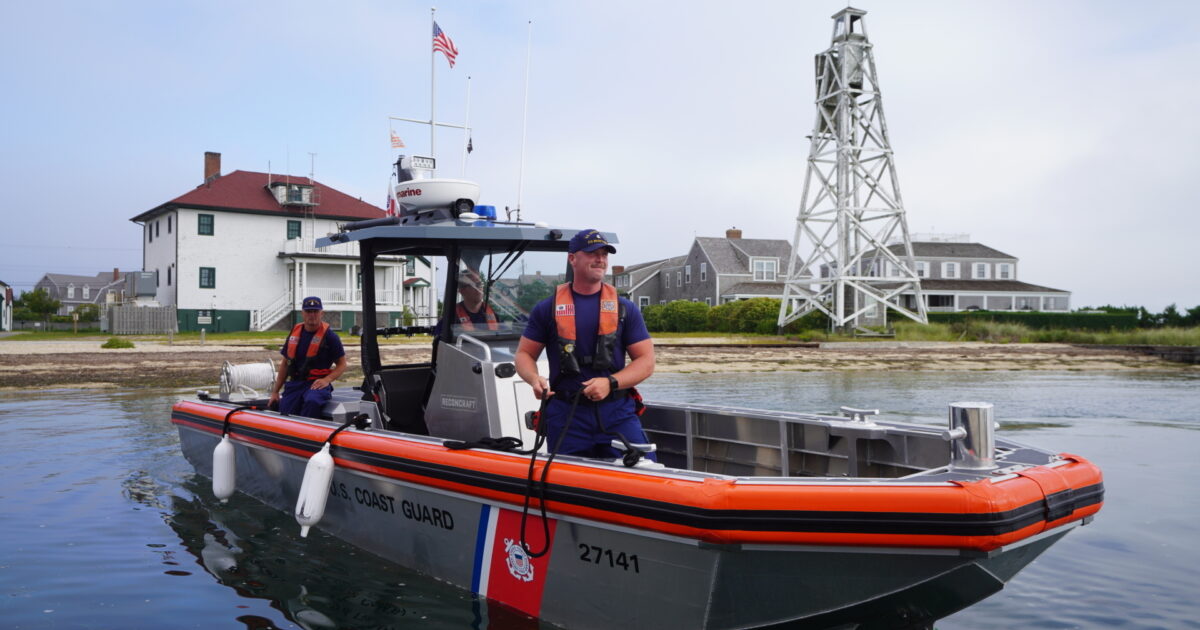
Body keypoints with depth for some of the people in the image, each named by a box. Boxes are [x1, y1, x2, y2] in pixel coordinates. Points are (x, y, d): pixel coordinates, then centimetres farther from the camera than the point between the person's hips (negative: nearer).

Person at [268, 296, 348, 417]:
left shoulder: (329, 336, -1)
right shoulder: (294, 333, 12)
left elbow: (342, 365, 3)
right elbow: (285, 364, 19)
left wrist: (326, 380, -15)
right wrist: (275, 391, 15)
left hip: (317, 384, -5)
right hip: (295, 383, 5)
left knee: (312, 401, -37)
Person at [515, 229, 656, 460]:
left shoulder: (625, 309, 8)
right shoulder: (548, 309, 7)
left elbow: (646, 361, 5)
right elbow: (524, 354, 11)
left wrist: (610, 382, -11)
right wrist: (534, 379, -11)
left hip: (617, 412, 0)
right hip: (565, 414, 0)